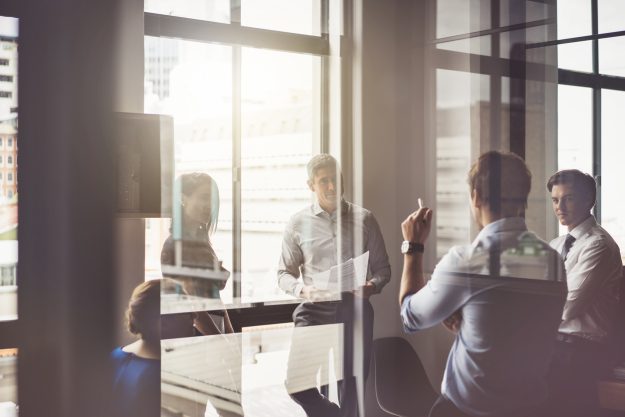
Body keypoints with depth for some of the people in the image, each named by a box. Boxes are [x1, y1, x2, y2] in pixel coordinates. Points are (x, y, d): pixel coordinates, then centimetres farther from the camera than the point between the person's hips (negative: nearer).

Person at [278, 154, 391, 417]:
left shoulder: (364, 219, 6)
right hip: (315, 309, 0)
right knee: (297, 384, -11)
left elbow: (382, 267, 10)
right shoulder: (298, 223, 5)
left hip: (355, 310, 0)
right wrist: (301, 289, -11)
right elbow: (284, 273, 10)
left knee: (350, 389, 6)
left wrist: (373, 286, -12)